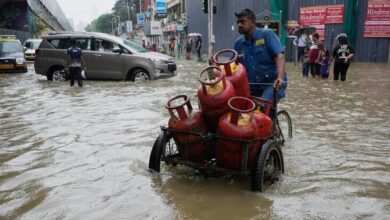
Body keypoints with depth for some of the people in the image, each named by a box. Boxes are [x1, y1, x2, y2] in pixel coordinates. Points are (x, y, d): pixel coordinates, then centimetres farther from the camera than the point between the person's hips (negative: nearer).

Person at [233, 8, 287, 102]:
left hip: (273, 82, -5)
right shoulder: (238, 43, 8)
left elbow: (279, 55, -17)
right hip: (253, 86, 6)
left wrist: (280, 78, -33)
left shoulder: (267, 34, -6)